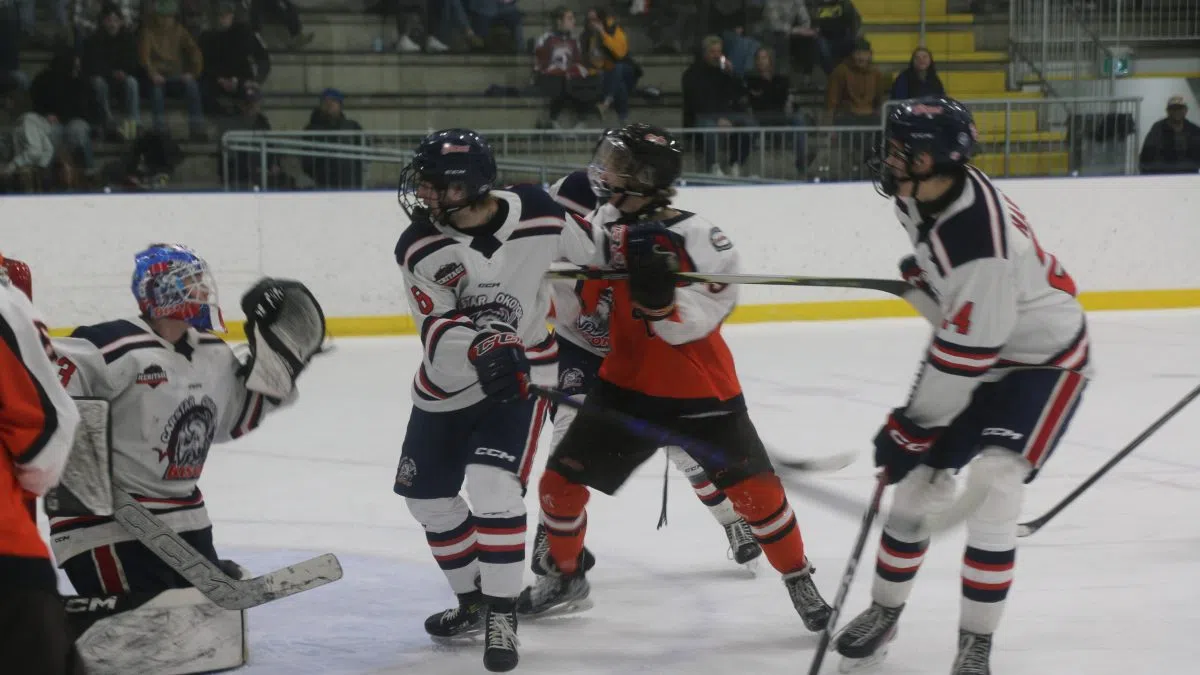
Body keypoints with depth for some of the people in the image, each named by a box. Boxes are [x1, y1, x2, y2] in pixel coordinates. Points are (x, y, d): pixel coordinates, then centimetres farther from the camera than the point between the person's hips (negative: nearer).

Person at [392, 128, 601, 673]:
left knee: (493, 487, -20)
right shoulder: (418, 248, -18)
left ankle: (501, 616, -8)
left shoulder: (539, 216, -19)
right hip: (447, 383, 3)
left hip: (519, 377, -3)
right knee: (427, 496, 11)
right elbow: (437, 332, -25)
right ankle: (474, 602, 32)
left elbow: (591, 254, 3)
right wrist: (478, 346, -45)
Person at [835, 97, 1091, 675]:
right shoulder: (923, 192, -13)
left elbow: (966, 356, -31)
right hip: (973, 343, 8)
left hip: (1043, 360, -8)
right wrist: (924, 268, 23)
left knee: (991, 485, -22)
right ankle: (884, 612, 25)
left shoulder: (980, 245, -38)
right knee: (920, 478, 6)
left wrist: (912, 427, -23)